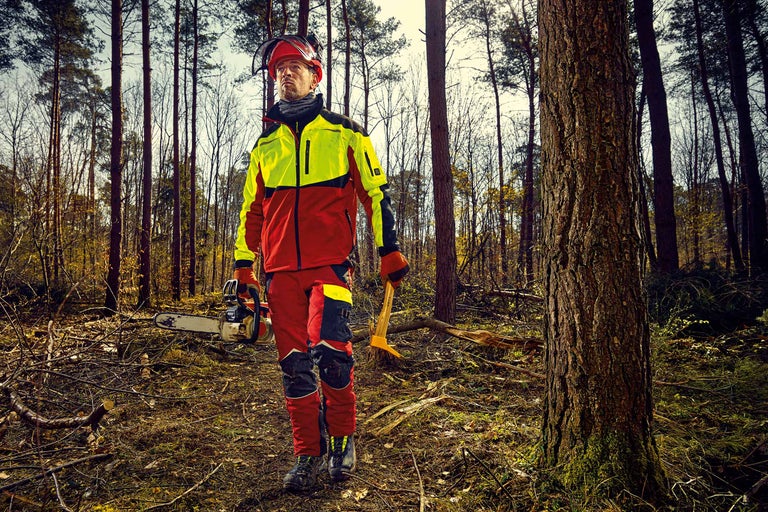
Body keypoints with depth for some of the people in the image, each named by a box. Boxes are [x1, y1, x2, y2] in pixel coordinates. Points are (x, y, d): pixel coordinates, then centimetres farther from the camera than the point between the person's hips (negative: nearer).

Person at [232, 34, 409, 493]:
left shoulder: (344, 133, 8)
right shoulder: (265, 144, 19)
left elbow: (376, 194, 6)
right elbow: (252, 208, 21)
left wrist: (390, 251, 0)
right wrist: (244, 267, 16)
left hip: (331, 264, -4)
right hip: (281, 270, 4)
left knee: (329, 351, -19)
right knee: (294, 364, 4)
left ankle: (343, 438, 6)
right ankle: (309, 453, 17)